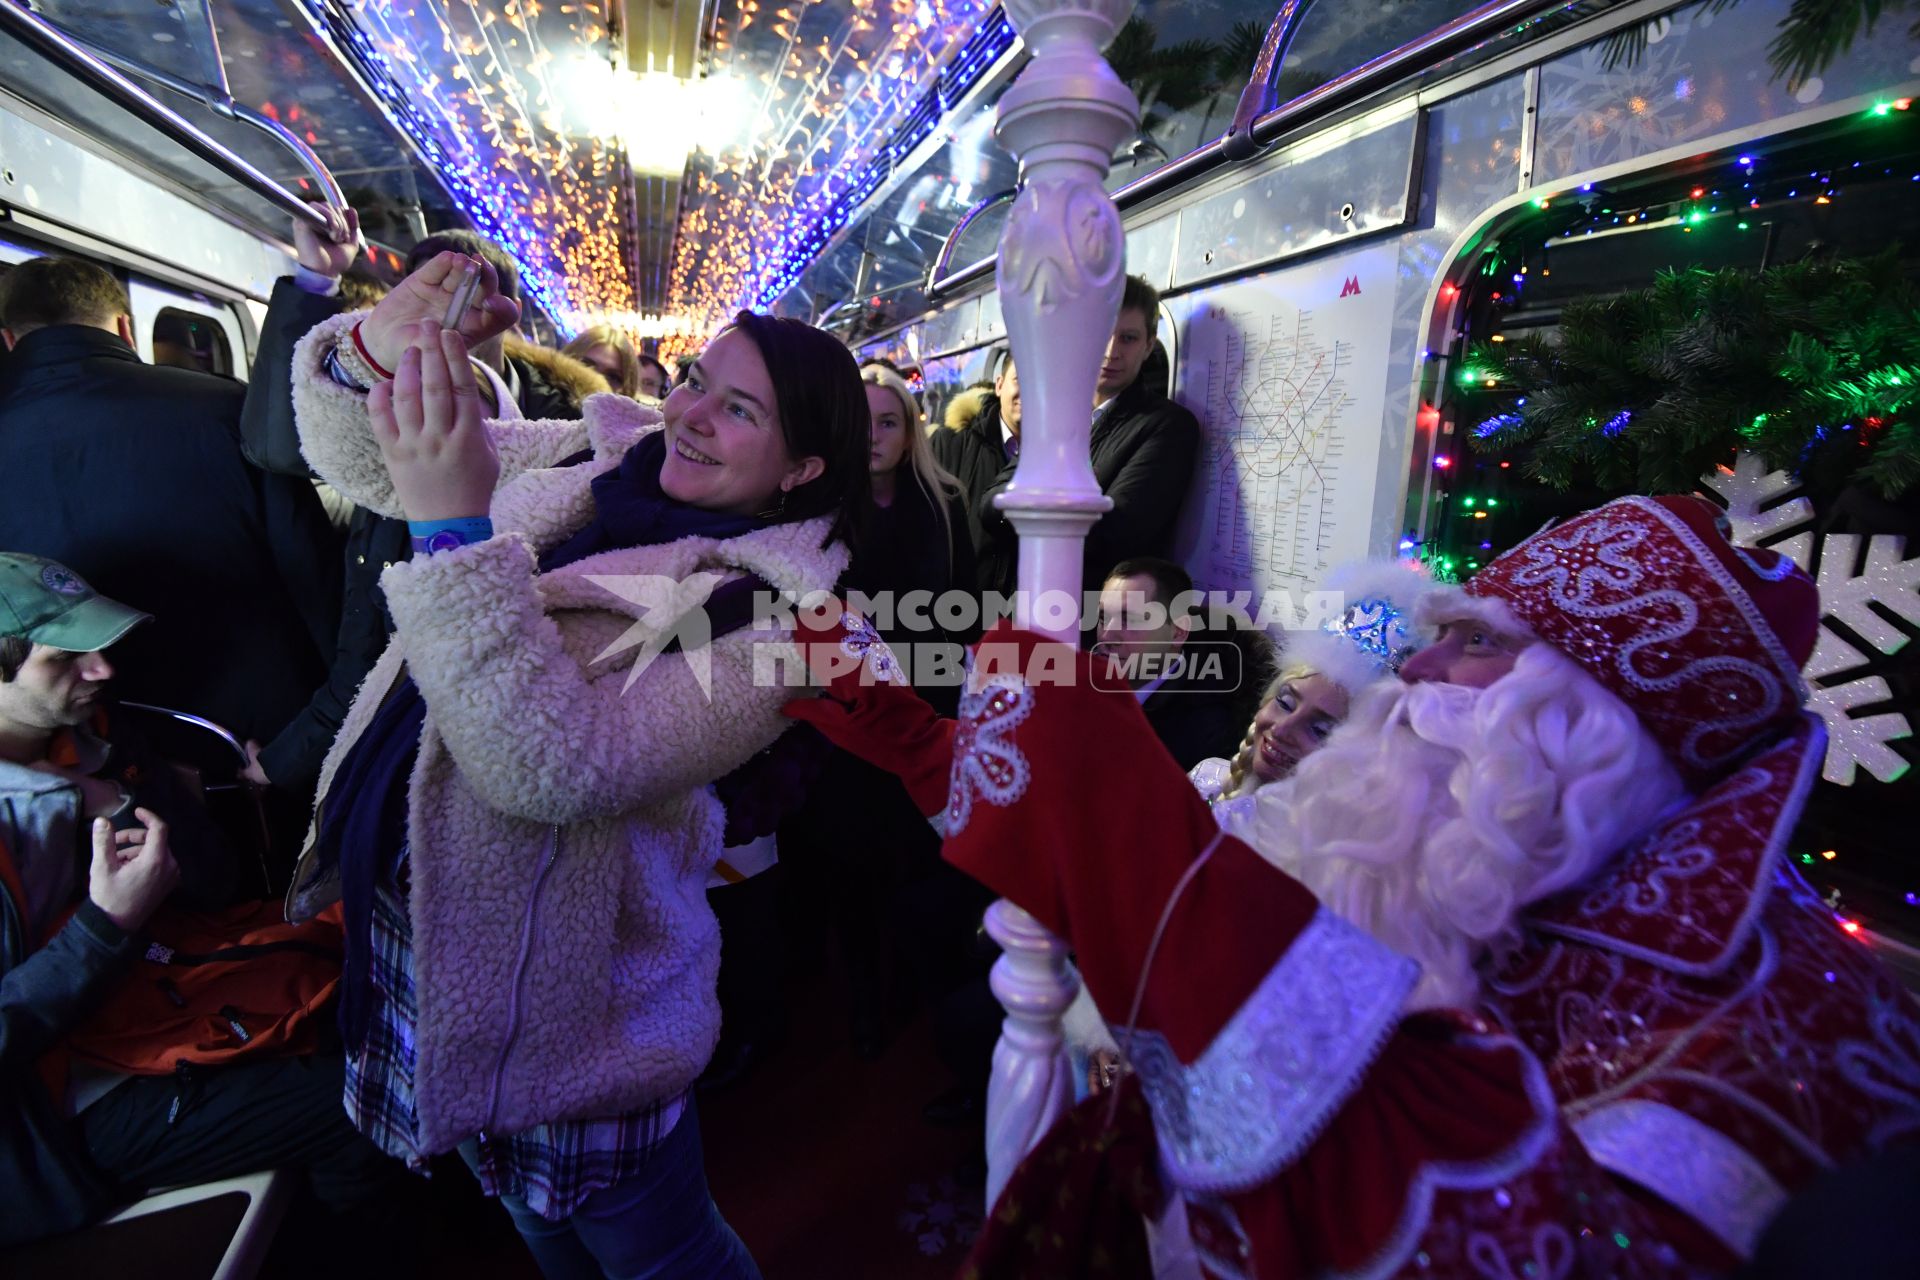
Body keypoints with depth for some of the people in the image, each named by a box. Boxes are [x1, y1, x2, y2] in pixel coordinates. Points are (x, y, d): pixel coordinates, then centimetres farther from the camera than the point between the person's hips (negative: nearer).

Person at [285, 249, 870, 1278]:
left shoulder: (783, 621, -22)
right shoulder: (595, 460, -2)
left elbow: (553, 764, -32)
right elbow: (360, 460, 4)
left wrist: (455, 526, -38)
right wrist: (377, 349, -16)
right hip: (402, 913, 7)